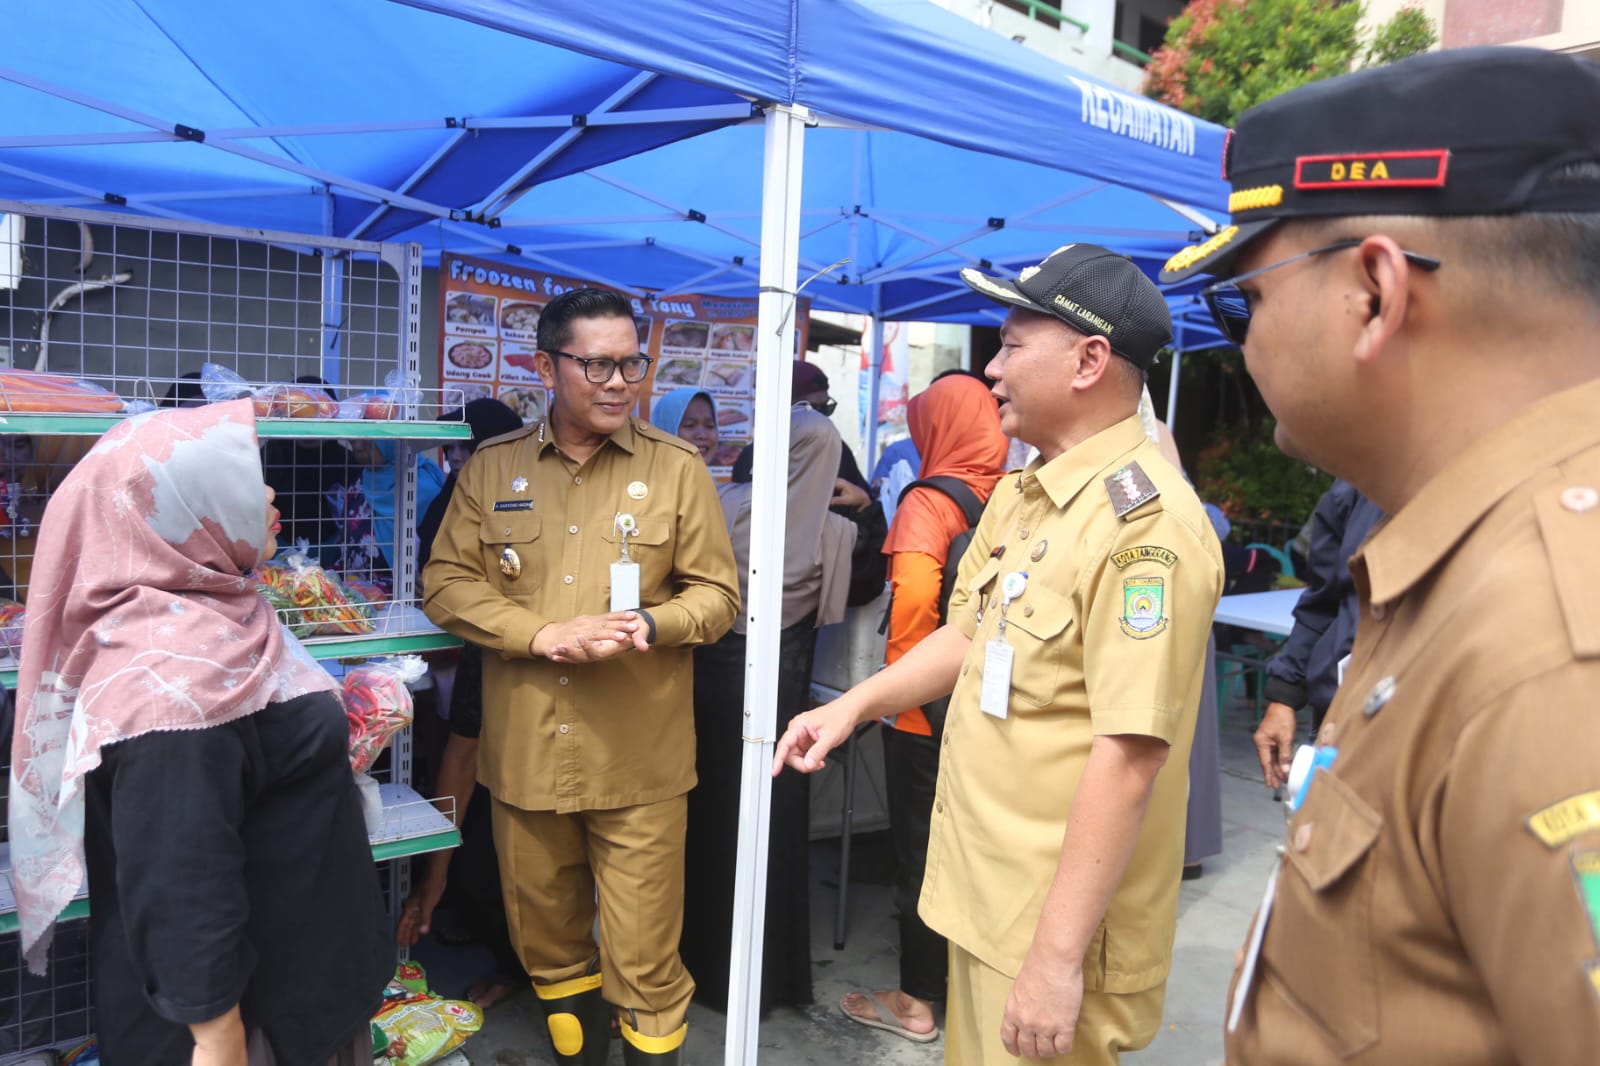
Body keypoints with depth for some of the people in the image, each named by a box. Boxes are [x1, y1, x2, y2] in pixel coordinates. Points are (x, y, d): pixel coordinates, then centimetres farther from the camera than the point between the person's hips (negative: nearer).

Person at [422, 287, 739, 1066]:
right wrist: (541, 634, -13)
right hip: (524, 751, 3)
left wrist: (650, 626, -19)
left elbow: (716, 593, 1)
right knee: (543, 937, 20)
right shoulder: (491, 468, 5)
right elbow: (446, 583, 2)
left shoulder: (677, 467, 0)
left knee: (644, 957, 4)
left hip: (638, 761, -2)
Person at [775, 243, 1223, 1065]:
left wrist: (1058, 953, -25)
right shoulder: (1019, 494, 7)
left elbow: (1130, 754, -27)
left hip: (1057, 915, -8)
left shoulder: (1143, 522, -23)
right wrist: (855, 705, 8)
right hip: (985, 887, 9)